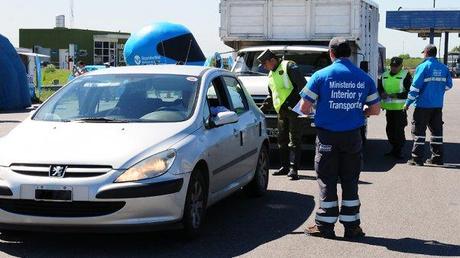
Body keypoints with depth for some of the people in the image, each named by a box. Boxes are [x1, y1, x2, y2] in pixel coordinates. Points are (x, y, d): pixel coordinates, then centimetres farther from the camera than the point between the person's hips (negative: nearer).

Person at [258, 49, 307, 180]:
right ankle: (285, 166, 20)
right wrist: (262, 109, 25)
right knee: (282, 140, 12)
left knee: (294, 141, -8)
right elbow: (270, 97, 30)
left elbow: (302, 84, -16)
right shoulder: (271, 75, 21)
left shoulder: (289, 66, -6)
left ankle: (294, 168, -9)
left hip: (294, 109, -9)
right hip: (281, 111, 9)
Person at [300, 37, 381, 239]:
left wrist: (312, 112, 14)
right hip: (352, 137, 3)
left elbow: (304, 107, -8)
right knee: (350, 181, 10)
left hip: (327, 136, -2)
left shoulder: (321, 76, -6)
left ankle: (325, 226, 9)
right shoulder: (364, 78, 3)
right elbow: (375, 109, 7)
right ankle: (351, 226, 13)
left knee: (327, 181, 5)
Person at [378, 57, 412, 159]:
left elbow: (409, 92, -11)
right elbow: (379, 88, 17)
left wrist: (396, 95, -21)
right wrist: (382, 93, -6)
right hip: (388, 107, 6)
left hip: (400, 107, -6)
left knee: (399, 129, -6)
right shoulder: (384, 75, 13)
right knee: (390, 129, 11)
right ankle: (394, 148, 24)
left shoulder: (405, 75, -5)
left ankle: (398, 151, 3)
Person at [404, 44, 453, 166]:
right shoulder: (444, 68, 5)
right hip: (438, 105, 6)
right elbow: (448, 85, 11)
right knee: (436, 131, 13)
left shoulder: (423, 67, -12)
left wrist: (408, 103, -7)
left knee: (418, 131, 1)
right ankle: (438, 158, 17)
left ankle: (417, 158, -1)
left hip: (423, 105, -5)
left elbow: (415, 87, -14)